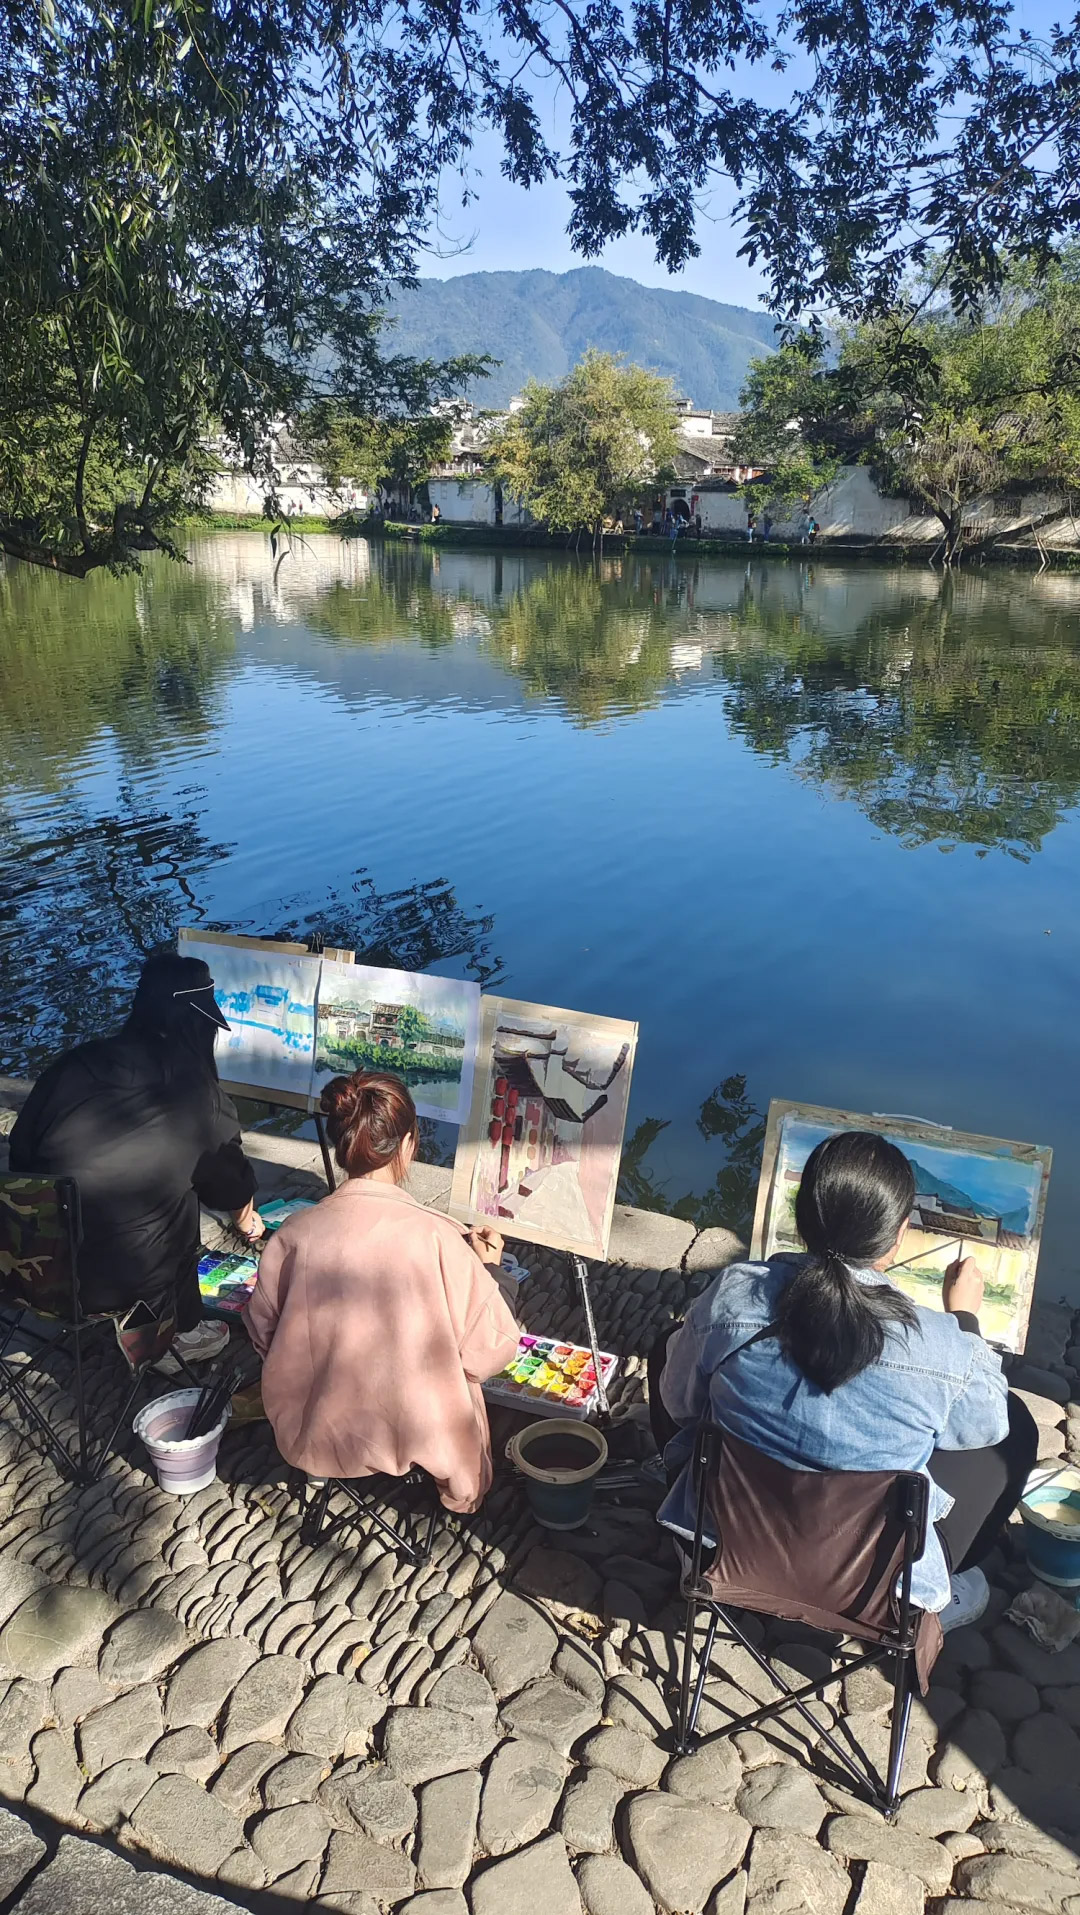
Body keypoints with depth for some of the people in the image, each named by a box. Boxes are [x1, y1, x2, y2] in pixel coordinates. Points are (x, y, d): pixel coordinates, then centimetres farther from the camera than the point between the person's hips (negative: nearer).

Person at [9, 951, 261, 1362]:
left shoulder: (73, 1063, 1)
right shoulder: (197, 1093, -4)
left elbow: (21, 1153, 6)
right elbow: (228, 1173, 14)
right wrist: (245, 1218, 35)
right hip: (123, 1283, -3)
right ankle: (180, 1334, 32)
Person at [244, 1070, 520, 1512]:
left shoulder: (293, 1233, -15)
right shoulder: (436, 1237, -24)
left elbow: (263, 1335, -1)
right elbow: (489, 1350, -15)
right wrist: (487, 1267, 0)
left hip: (313, 1436, 3)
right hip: (414, 1437, -2)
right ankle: (460, 1487, 41)